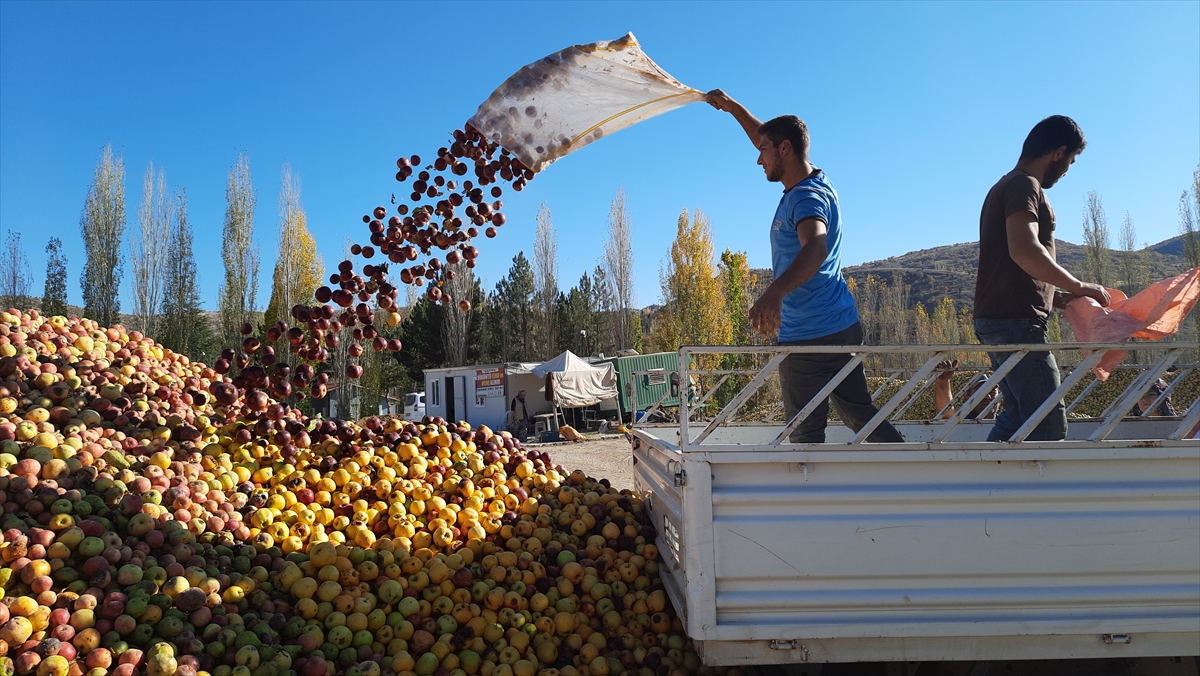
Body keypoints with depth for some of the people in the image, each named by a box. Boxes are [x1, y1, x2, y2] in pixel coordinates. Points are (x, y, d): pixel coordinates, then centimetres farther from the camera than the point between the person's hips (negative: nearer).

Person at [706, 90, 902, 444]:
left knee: (806, 432, -3)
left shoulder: (808, 197, -17)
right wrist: (733, 107, 29)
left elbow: (815, 247, -39)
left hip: (809, 335, -10)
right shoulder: (815, 182, 12)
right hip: (842, 325, 10)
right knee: (860, 413, 16)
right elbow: (767, 138, 28)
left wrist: (774, 293, -55)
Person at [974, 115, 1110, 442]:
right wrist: (1079, 287, -13)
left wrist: (1056, 296, 20)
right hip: (1016, 321, -10)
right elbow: (1025, 252, -24)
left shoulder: (1007, 186, 23)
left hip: (999, 320, 10)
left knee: (1018, 416, 13)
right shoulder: (1024, 185, -8)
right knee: (1048, 423, -9)